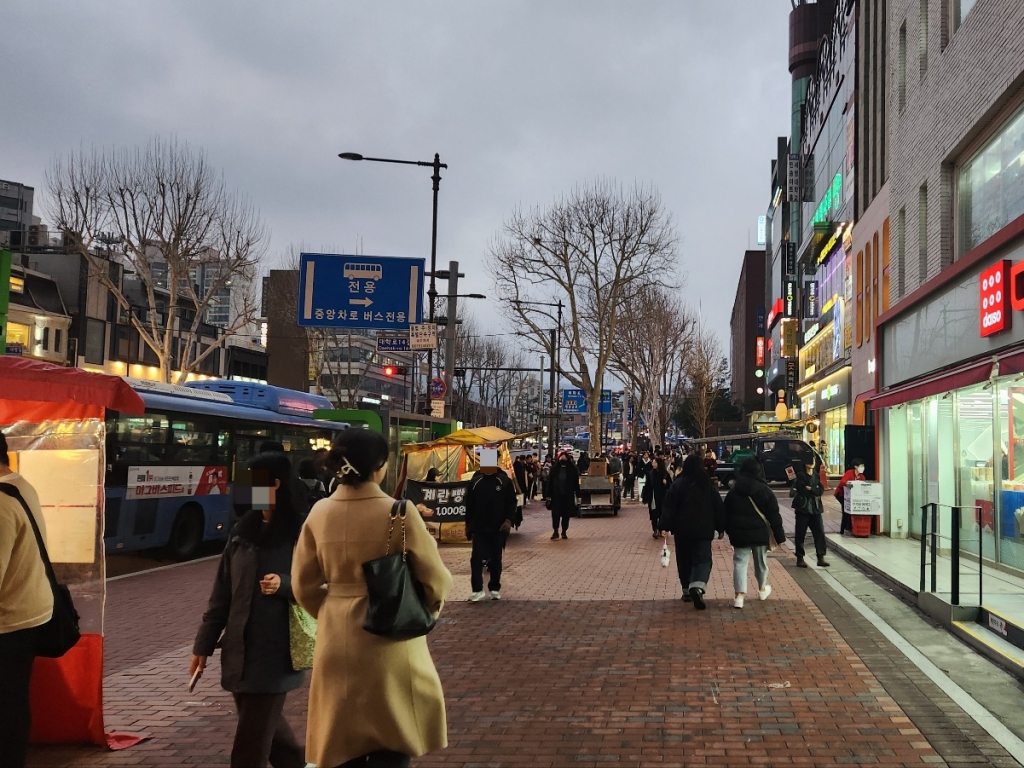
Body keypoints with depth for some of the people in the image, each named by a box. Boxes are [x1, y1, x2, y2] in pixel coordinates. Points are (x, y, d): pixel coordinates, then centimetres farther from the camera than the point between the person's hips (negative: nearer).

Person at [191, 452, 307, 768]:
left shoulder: (301, 532, -8)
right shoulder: (243, 531, 9)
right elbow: (222, 592, 12)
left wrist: (285, 584, -23)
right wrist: (203, 644, 11)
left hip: (276, 652, -6)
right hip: (238, 650, 6)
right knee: (266, 727, 15)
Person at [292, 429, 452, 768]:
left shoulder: (319, 513, -2)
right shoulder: (400, 512, -14)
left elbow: (305, 587, 4)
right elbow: (436, 580, -8)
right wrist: (425, 611, 12)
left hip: (337, 643, 4)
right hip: (389, 643, -4)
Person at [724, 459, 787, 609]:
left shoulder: (733, 491, 1)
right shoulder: (764, 490, -7)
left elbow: (727, 514, 7)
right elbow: (774, 515, -6)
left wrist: (730, 532, 17)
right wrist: (779, 535, -1)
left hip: (739, 534, 1)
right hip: (760, 533, -1)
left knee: (740, 563, 0)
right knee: (760, 562, 18)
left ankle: (739, 595, -14)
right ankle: (762, 589, 38)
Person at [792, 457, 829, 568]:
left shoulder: (817, 476, 12)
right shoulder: (800, 475, -2)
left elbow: (821, 490, -3)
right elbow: (802, 490, -15)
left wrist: (810, 489, -15)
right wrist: (815, 490, -8)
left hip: (815, 509, 4)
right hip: (803, 508, -4)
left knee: (820, 532, -3)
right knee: (800, 534, 1)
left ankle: (821, 557, -1)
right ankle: (800, 558, 9)